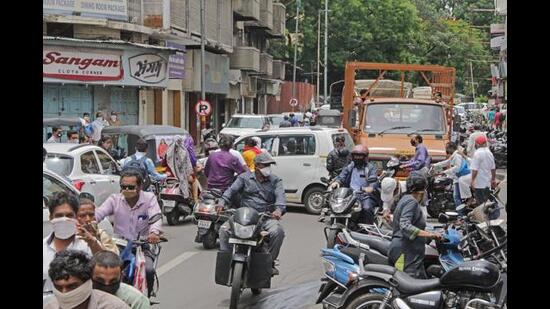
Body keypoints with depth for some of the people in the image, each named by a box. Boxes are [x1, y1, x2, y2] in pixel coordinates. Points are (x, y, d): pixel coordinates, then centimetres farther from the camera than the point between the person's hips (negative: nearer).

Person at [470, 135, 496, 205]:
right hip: (487, 183, 8)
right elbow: (493, 168, 15)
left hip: (479, 183, -8)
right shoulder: (490, 153, 9)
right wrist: (493, 179, 22)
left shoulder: (477, 153, -16)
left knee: (480, 202, -5)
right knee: (486, 202, 16)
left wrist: (472, 180, -15)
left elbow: (475, 170, -20)